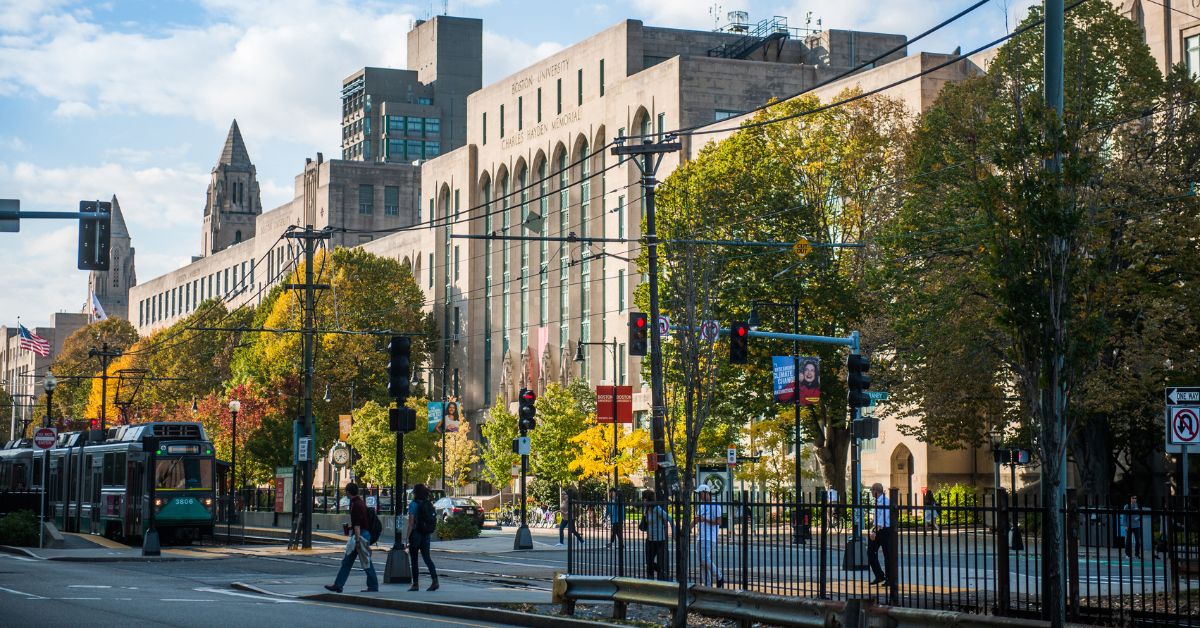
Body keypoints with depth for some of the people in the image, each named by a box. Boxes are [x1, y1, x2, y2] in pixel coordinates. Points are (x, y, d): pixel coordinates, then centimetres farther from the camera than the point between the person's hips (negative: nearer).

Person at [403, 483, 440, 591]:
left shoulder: (413, 504, -11)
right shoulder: (429, 504, 8)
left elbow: (411, 522, -14)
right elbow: (435, 520, 10)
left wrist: (407, 537, -12)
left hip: (416, 534, -6)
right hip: (426, 535, 6)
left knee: (414, 559, 4)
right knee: (426, 557, 7)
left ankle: (415, 584, 6)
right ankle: (435, 580, -9)